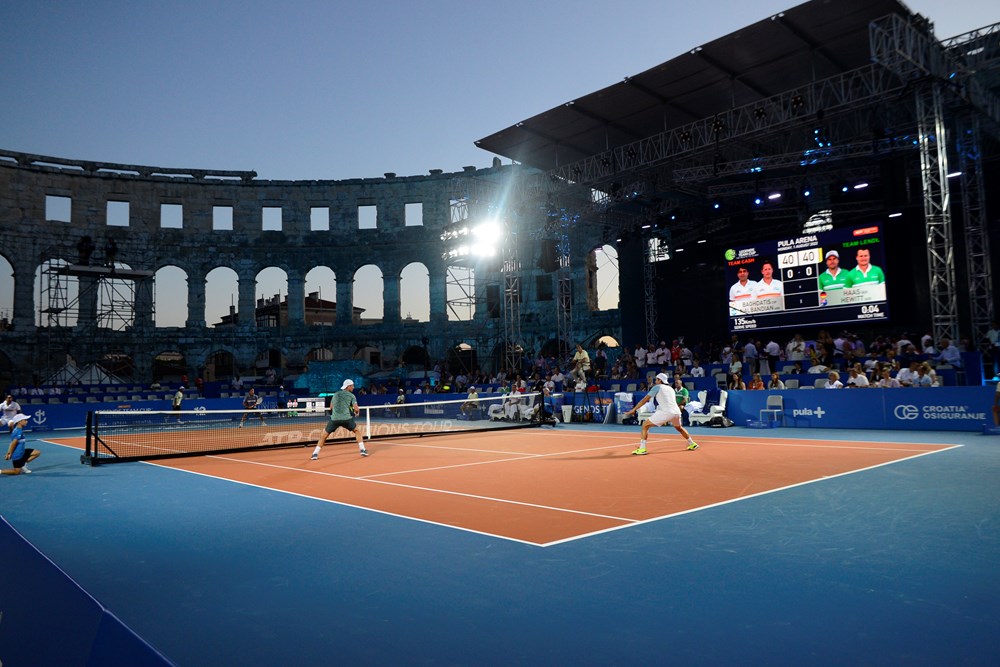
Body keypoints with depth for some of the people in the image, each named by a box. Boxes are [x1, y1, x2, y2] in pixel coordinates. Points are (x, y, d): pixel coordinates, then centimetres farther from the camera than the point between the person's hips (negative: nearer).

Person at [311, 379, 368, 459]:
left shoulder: (335, 394, 21)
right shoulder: (351, 395, 8)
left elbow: (331, 408, 29)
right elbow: (356, 408, -1)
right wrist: (357, 411, 22)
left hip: (334, 418, 2)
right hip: (346, 418, -2)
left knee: (323, 435, 16)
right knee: (357, 430, 20)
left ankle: (315, 454, 9)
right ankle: (362, 450, 13)